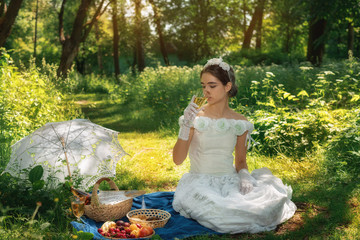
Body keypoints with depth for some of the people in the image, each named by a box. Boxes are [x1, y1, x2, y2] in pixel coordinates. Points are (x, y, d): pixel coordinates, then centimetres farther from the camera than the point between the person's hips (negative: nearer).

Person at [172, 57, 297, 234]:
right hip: (200, 184, -3)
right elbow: (178, 160, -9)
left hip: (230, 184, 3)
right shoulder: (195, 118, -4)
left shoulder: (239, 123, 4)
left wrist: (244, 174, -9)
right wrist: (185, 126, -21)